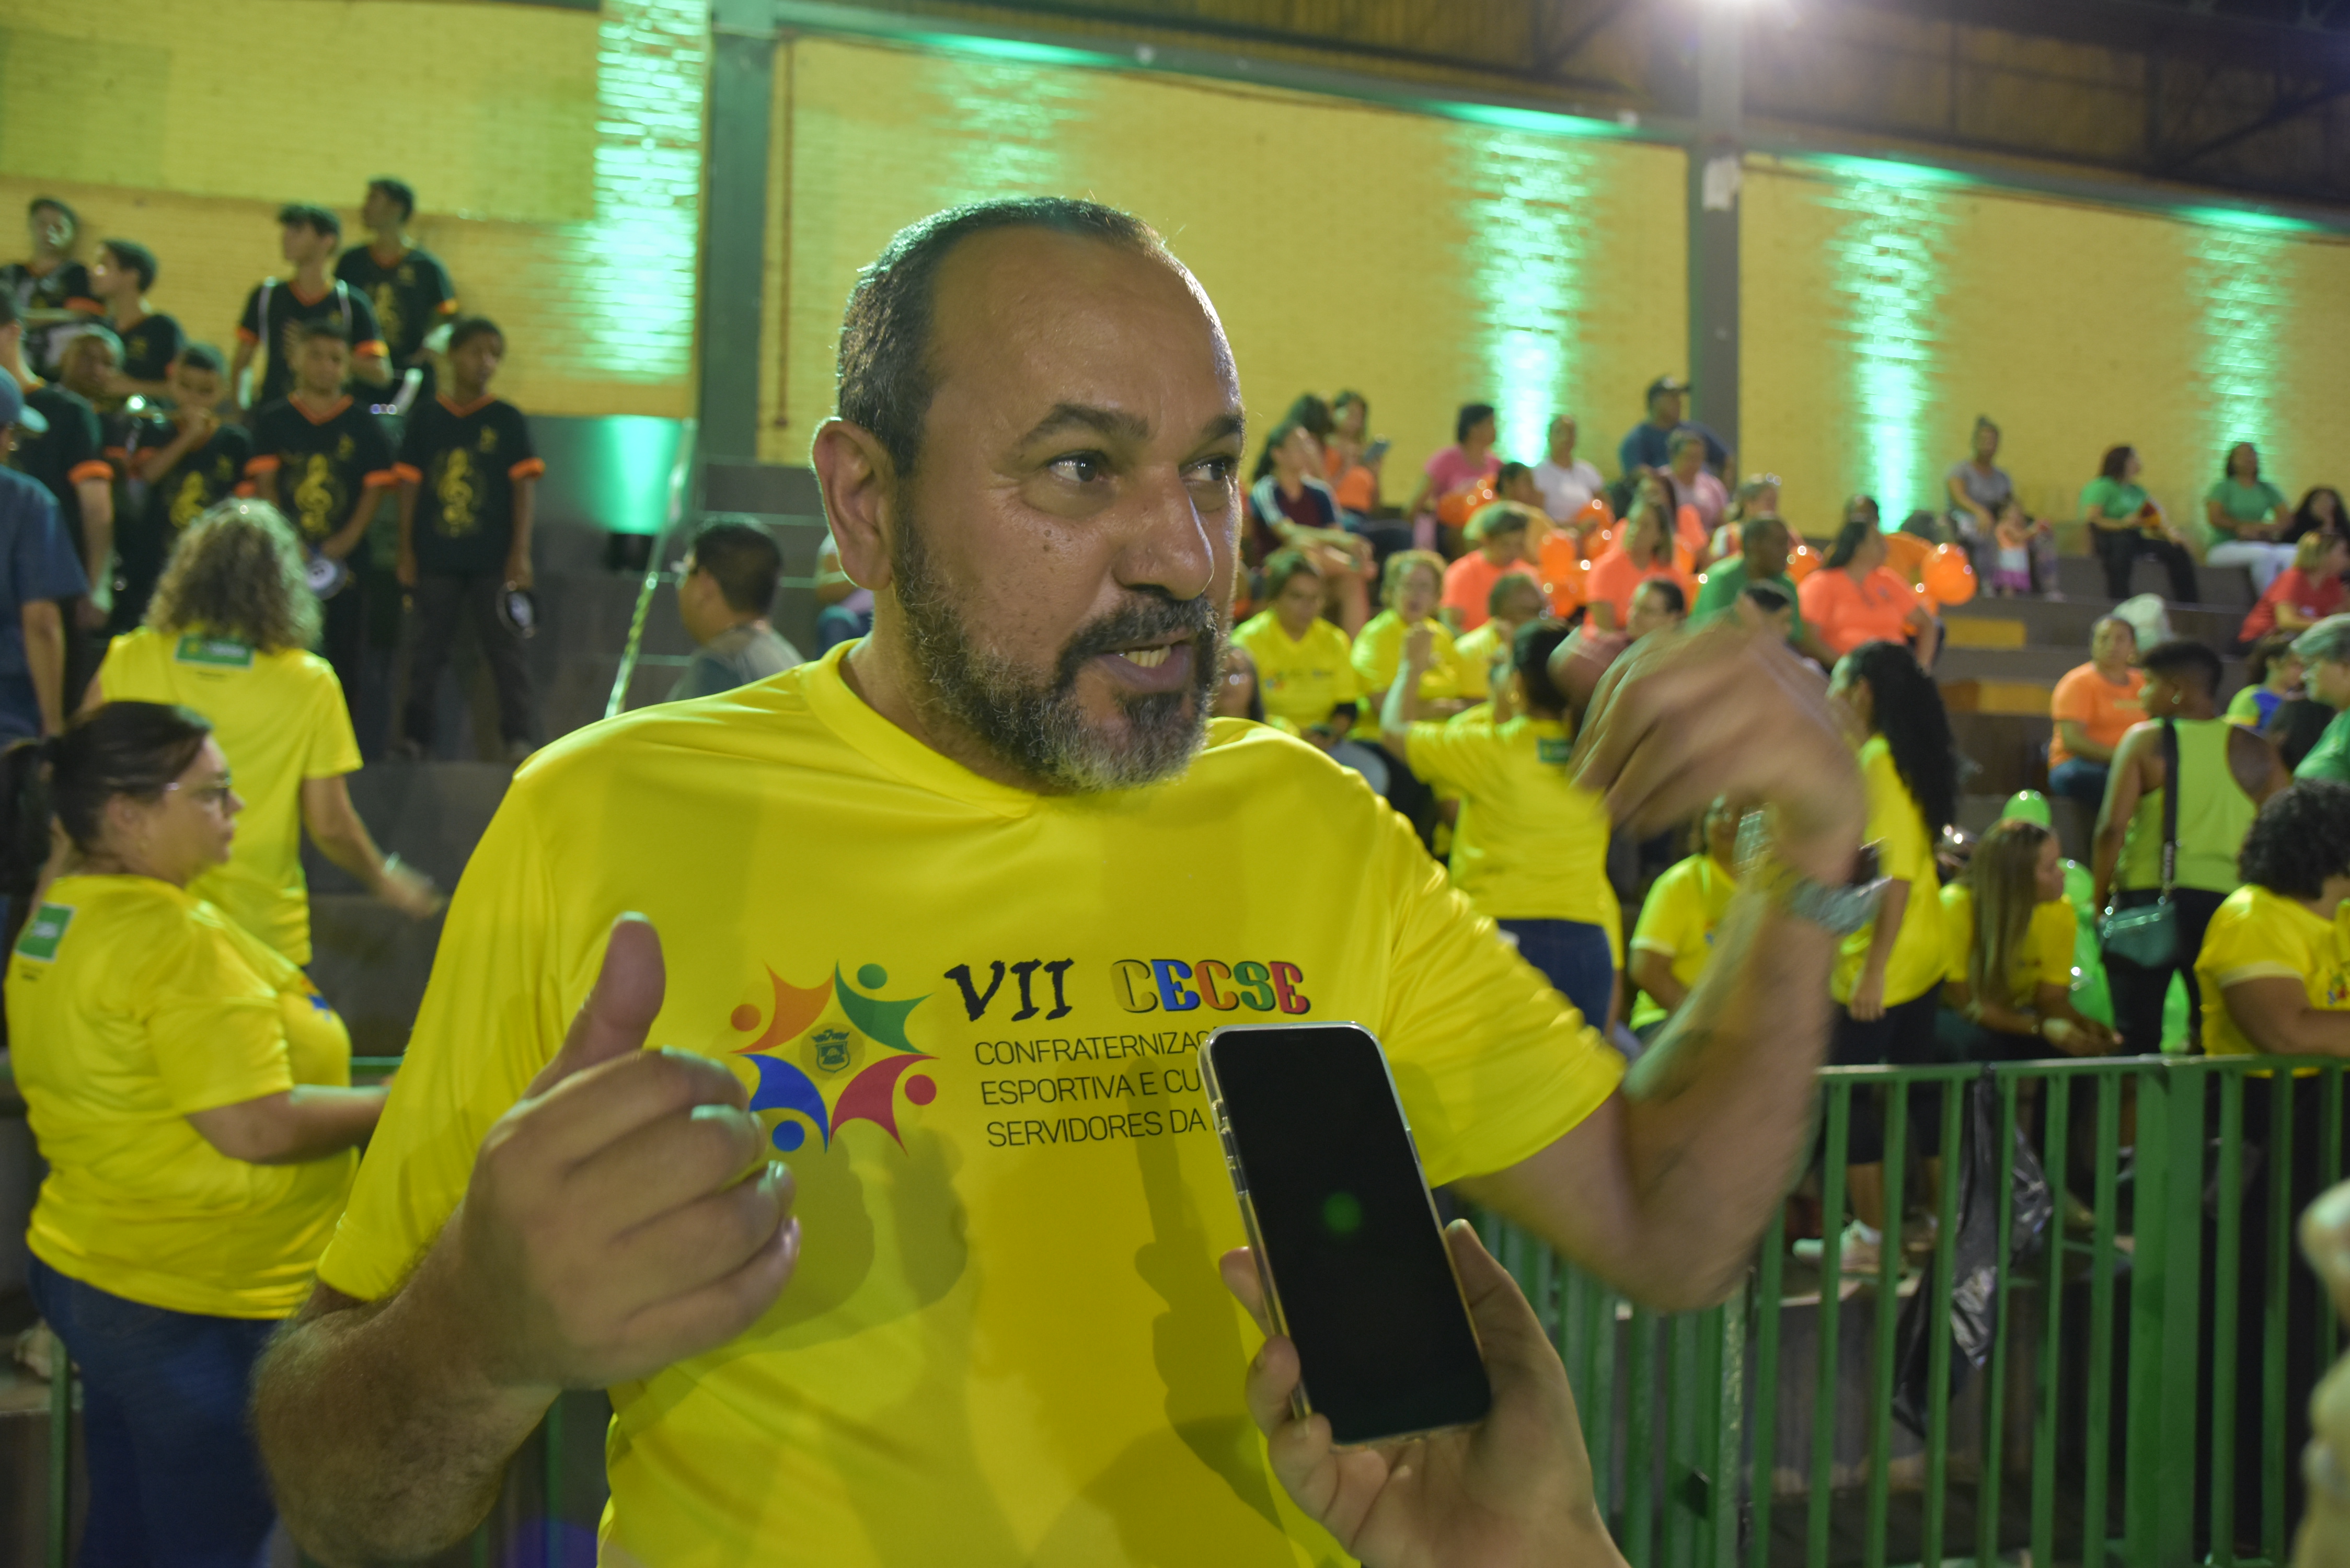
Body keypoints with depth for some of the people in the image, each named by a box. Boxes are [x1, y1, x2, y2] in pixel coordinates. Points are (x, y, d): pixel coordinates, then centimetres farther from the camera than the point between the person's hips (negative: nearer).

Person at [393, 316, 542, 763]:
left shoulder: (508, 420, 1)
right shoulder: (425, 417, 5)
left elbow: (525, 486, -2)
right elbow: (409, 486, 6)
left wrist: (520, 553, -8)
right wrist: (406, 553, 3)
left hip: (494, 559, -1)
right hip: (435, 558, 2)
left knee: (504, 646, 2)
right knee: (426, 647, 9)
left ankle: (518, 738, 8)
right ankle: (414, 735, 18)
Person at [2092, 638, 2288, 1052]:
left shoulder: (2146, 740, -3)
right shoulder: (2256, 752, 5)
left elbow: (2113, 828, -10)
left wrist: (2099, 897, -1)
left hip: (2146, 899, -3)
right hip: (2227, 903, 3)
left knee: (2136, 1033, 1)